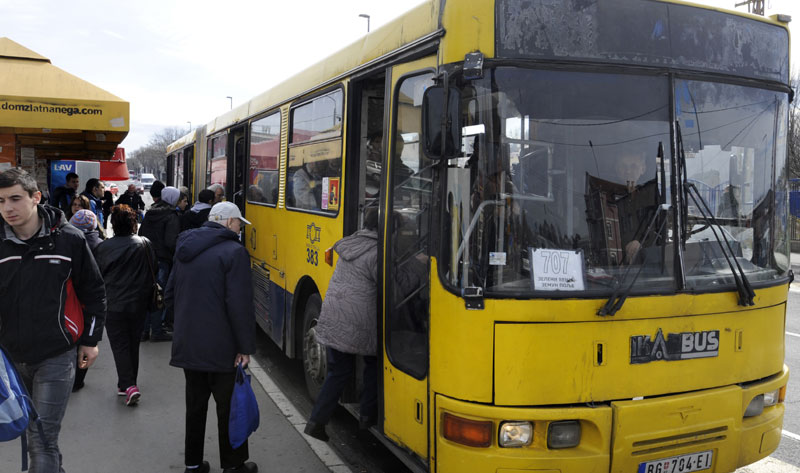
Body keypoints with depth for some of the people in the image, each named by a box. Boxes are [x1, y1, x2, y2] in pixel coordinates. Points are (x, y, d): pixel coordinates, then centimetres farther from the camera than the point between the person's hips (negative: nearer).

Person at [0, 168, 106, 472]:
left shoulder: (69, 239, -8)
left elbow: (94, 291, 1)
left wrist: (90, 339, 2)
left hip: (56, 355, -3)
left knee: (42, 438, -5)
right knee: (33, 431, 18)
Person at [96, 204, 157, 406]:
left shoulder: (103, 247, -6)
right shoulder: (144, 244, -5)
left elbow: (97, 276, 4)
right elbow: (153, 270, 1)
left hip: (114, 305, -1)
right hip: (138, 304, 2)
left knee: (119, 345, 3)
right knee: (133, 344, 14)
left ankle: (128, 385, -11)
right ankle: (128, 383, 24)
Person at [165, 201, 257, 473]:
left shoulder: (185, 249, 10)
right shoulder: (233, 252, -15)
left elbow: (170, 295, 15)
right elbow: (240, 305, -19)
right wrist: (246, 346, -13)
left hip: (187, 345, 7)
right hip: (221, 347, -7)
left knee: (195, 405, 18)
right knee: (229, 407, 6)